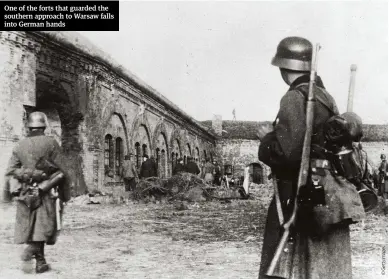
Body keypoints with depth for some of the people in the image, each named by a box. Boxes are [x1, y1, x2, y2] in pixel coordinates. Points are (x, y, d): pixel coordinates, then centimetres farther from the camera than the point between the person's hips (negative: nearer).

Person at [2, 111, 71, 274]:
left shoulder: (20, 146, 8)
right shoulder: (51, 143, -4)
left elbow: (10, 171, 4)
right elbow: (60, 171, -6)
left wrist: (7, 192, 10)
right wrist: (65, 194, 1)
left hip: (25, 192, 4)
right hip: (44, 191, -4)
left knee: (31, 227, 13)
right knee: (43, 226, 2)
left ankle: (41, 262, 18)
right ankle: (29, 252, -21)